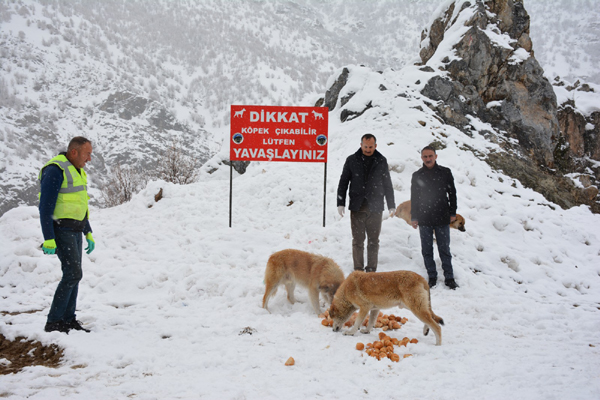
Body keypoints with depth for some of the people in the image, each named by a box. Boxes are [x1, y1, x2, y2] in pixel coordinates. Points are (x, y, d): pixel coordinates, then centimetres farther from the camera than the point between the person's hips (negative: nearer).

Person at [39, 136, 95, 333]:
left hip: (74, 230, 9)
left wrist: (88, 233, 19)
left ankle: (68, 320, 17)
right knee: (73, 273, -14)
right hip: (61, 230, -9)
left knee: (73, 274, 10)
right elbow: (46, 206, -19)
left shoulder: (77, 171, 14)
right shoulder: (55, 170, -16)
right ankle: (53, 322, -7)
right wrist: (48, 239, -22)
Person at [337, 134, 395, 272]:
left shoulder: (381, 161, 7)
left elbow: (388, 185, 12)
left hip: (375, 208, 1)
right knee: (358, 240, 2)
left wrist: (391, 205, 8)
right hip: (357, 208, -1)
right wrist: (341, 203, 0)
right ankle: (358, 270, 8)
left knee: (374, 241, 4)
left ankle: (371, 270, 12)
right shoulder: (352, 160, 4)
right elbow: (343, 183, 7)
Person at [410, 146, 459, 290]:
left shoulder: (445, 172, 3)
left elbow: (452, 193, 8)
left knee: (444, 249, 4)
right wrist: (413, 217, 4)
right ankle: (432, 276, 16)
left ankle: (449, 277, 12)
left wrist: (452, 213, 4)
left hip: (442, 219, -1)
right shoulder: (417, 176, 5)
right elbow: (414, 198, 9)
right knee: (427, 250, 5)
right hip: (424, 219, 1)